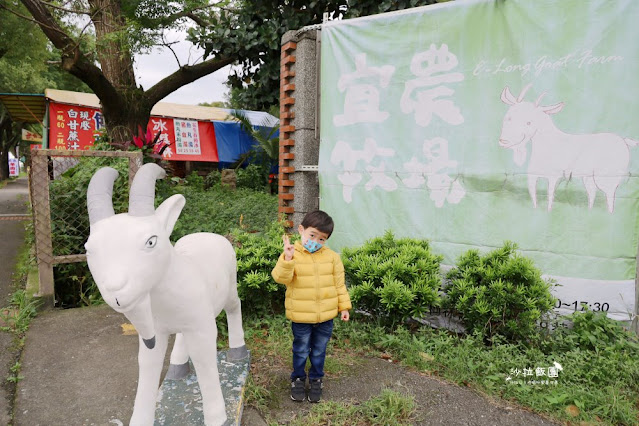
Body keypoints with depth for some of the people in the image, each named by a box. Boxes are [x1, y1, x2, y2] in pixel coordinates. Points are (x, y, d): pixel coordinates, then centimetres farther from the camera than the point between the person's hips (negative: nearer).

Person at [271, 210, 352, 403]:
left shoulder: (332, 257, -2)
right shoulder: (291, 255, -10)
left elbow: (339, 283, 5)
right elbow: (282, 278, -22)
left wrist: (344, 306, 6)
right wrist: (287, 260, -37)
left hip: (325, 316, 2)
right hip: (300, 316, -2)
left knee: (319, 352, 19)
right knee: (301, 351, 16)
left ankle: (316, 380, 40)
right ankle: (298, 379, 39)